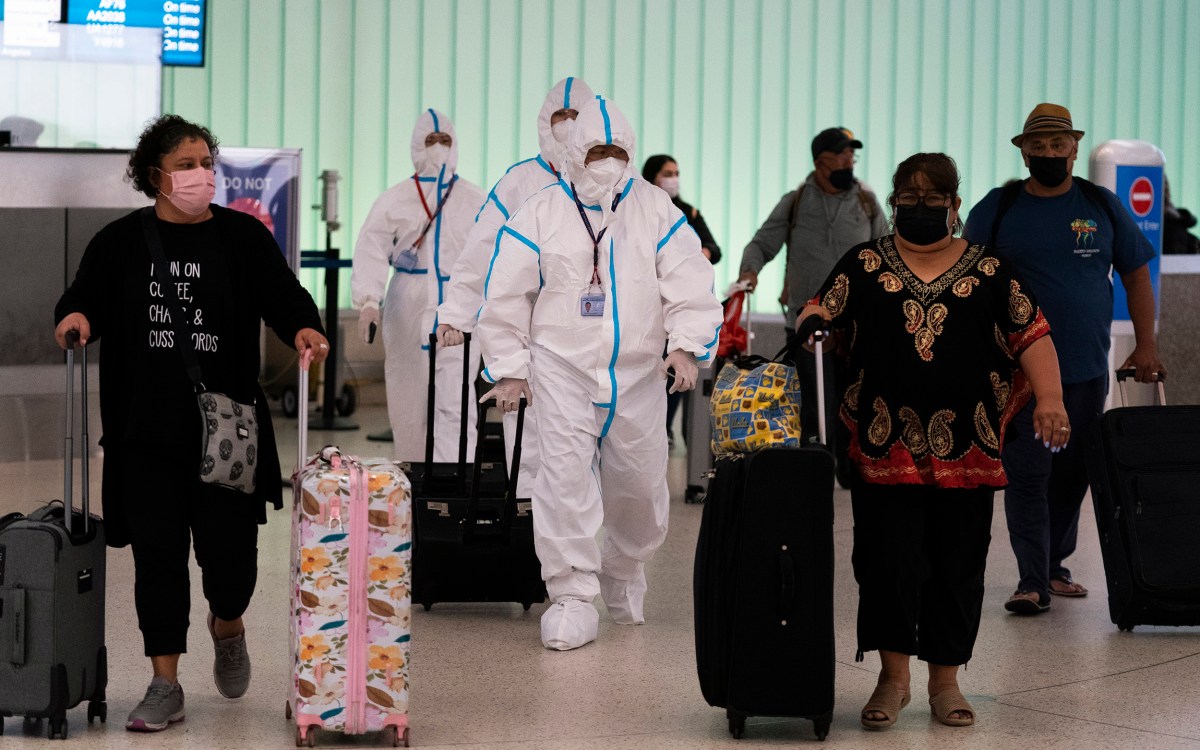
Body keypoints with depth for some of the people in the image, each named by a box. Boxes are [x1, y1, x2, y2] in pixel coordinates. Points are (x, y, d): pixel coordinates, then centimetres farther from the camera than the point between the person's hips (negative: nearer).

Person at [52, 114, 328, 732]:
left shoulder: (242, 235, 4)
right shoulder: (120, 242, 6)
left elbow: (283, 295, 1)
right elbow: (86, 298, 8)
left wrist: (304, 328, -20)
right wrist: (75, 315, -15)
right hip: (145, 431, 1)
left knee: (229, 547, -1)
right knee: (157, 553, 2)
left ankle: (227, 624, 35)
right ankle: (165, 686, 11)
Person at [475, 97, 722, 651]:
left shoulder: (657, 211, 3)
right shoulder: (541, 213, -1)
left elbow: (690, 284, -1)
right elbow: (505, 295, 3)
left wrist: (686, 345, -16)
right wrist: (509, 367, 0)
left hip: (638, 375, 2)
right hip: (562, 371, -2)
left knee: (640, 483, 10)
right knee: (565, 477, -13)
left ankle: (623, 571, 37)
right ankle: (572, 596, -6)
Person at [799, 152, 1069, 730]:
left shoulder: (989, 271, 7)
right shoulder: (863, 265, 9)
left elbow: (1031, 335, 4)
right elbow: (820, 316, 6)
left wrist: (1049, 398, -9)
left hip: (964, 450, 1)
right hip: (883, 446, -1)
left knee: (957, 567, 5)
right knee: (887, 562, -3)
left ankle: (945, 681, 18)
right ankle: (892, 678, 11)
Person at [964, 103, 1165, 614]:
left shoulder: (1103, 206, 6)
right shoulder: (996, 210, 2)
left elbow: (1136, 275, 11)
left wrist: (1146, 345, 4)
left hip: (1087, 370, 3)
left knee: (1072, 475, 10)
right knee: (1027, 474, -7)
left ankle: (1054, 567, 24)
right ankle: (1032, 582, -6)